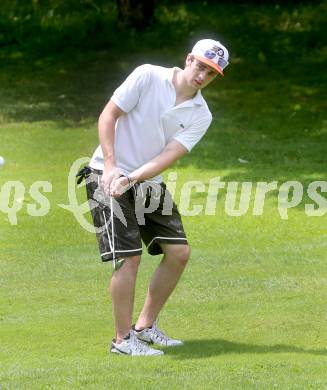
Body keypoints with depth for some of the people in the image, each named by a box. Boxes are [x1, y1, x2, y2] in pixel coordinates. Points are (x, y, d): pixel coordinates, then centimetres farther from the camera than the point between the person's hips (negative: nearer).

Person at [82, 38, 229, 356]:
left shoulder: (200, 115, 0)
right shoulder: (148, 77, -11)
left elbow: (168, 156, -12)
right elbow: (108, 115, -12)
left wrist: (130, 179, -28)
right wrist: (110, 166, -22)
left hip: (149, 184, 6)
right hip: (109, 177, -6)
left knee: (178, 252, 4)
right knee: (129, 255, -15)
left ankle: (145, 326, 19)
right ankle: (123, 339, -6)